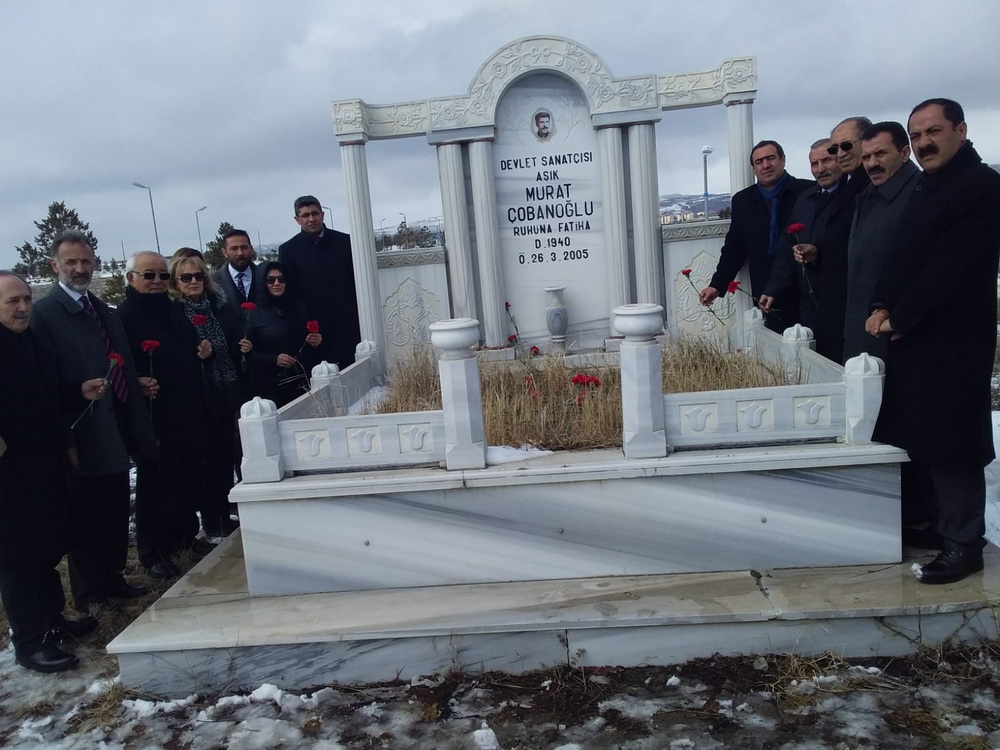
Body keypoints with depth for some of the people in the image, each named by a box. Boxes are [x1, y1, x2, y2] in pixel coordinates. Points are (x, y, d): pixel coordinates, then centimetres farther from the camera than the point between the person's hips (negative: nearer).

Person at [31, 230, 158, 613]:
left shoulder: (104, 311, 14)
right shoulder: (44, 313, -11)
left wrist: (136, 382, 3)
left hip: (116, 433, 7)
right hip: (84, 437, -7)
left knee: (117, 512, 17)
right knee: (86, 518, 7)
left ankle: (112, 579, 34)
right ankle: (90, 597, 22)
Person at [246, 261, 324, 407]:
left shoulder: (299, 307, 10)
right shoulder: (256, 314, 0)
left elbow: (315, 334, 19)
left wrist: (317, 339, -3)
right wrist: (274, 359, -16)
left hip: (304, 380, 3)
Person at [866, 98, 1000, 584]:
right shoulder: (926, 188, 17)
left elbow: (953, 266, -19)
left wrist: (901, 317, -14)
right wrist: (883, 306, 0)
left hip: (952, 339, -8)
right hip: (913, 335, 8)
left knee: (949, 439, -4)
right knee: (923, 435, 13)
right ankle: (942, 520, 27)